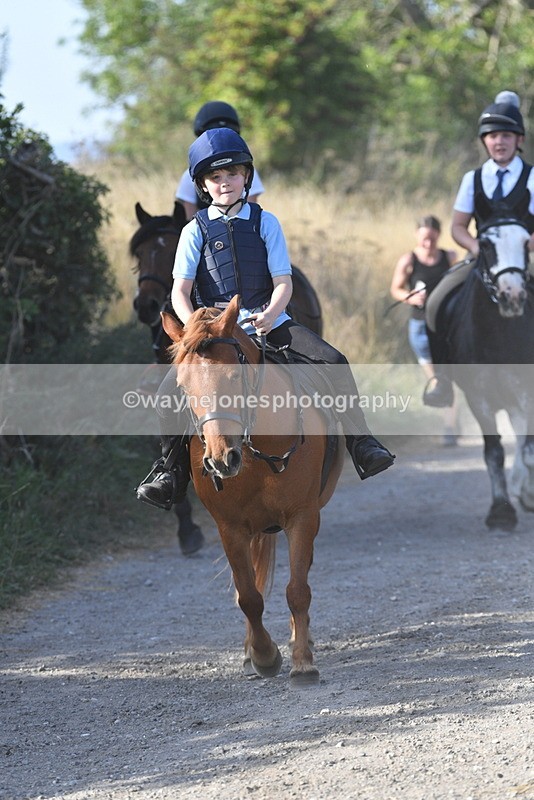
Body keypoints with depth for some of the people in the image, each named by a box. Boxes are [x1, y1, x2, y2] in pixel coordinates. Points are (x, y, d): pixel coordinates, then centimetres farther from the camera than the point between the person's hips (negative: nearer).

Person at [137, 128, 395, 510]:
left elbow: (283, 282, 1)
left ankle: (362, 444, -10)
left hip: (269, 321, 1)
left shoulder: (265, 222, 5)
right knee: (172, 387, -21)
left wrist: (269, 315, -21)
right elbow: (180, 291, -2)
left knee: (333, 360, -19)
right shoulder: (196, 231, 3)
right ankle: (171, 469, -4)